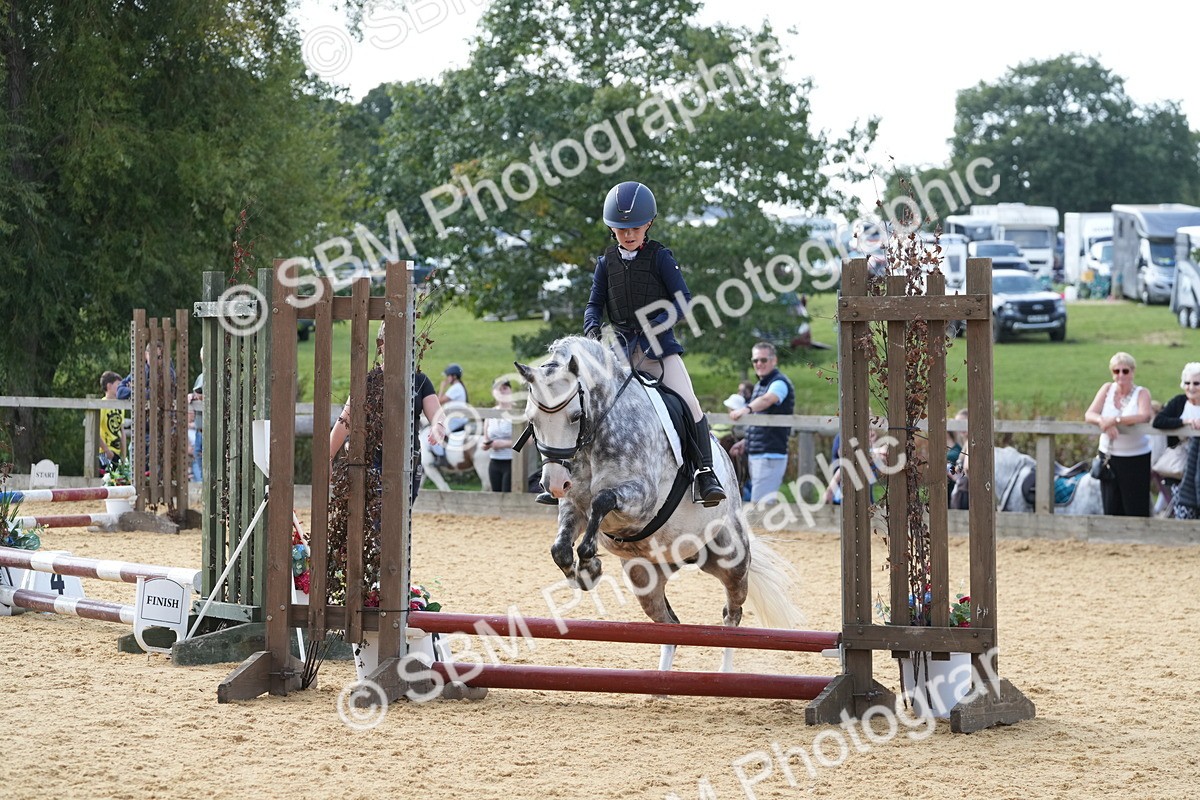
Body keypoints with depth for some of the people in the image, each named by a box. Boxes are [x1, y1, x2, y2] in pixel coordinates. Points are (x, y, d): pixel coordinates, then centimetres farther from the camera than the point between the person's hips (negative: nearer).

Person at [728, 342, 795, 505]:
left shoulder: (779, 383, -12)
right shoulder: (759, 385, 18)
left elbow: (767, 399, -36)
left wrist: (747, 409, -54)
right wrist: (745, 442, 29)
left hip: (771, 454, -10)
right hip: (756, 454, 10)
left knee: (760, 503, -16)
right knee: (768, 502, 13)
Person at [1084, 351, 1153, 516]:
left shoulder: (1142, 393, -4)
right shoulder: (1107, 389, 6)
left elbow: (1144, 416, -22)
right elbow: (1089, 414, -3)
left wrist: (1115, 420, -30)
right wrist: (1102, 422, -25)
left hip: (1136, 458, -4)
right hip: (1108, 455, 4)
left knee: (1136, 508, -2)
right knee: (1111, 507, 7)